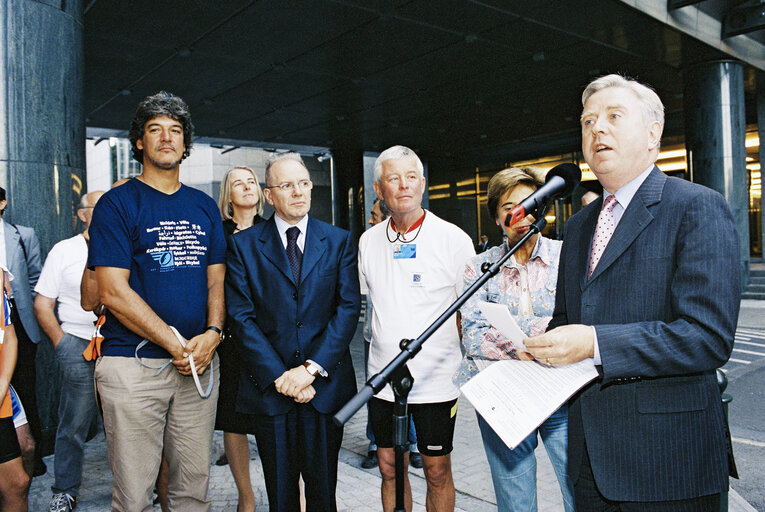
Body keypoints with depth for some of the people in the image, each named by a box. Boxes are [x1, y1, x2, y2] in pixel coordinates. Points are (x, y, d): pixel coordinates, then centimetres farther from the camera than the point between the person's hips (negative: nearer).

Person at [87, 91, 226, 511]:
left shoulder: (204, 207, 13)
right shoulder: (117, 204, -1)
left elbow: (216, 281, 11)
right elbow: (113, 292, -9)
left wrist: (212, 333, -7)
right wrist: (176, 344, -13)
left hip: (199, 364, 4)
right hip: (133, 365, -4)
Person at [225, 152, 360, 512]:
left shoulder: (339, 241, 4)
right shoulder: (243, 245, 1)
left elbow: (348, 308, -3)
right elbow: (241, 317, -5)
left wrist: (312, 368, -13)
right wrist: (279, 376, -12)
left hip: (326, 385, 1)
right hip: (270, 387, 0)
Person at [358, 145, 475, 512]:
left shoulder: (453, 239, -8)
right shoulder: (368, 242, 4)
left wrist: (463, 367, -4)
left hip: (436, 380, -3)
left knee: (437, 472, 10)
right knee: (389, 469, 14)